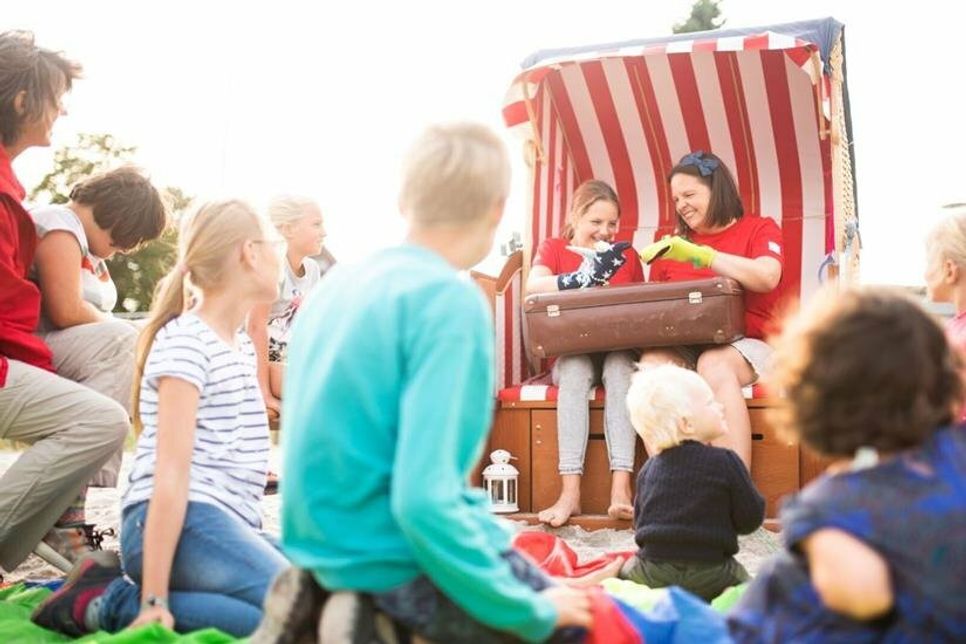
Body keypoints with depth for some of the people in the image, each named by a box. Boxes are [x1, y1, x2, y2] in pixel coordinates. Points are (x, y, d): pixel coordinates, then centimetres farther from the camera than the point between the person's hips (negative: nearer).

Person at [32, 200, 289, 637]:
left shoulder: (241, 345, 21)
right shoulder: (184, 341, -8)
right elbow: (170, 472, -15)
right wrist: (155, 601, -19)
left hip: (225, 524, 10)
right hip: (178, 526, -10)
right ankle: (109, 602, -11)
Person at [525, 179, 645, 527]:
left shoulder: (626, 254, 14)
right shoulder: (553, 248, 8)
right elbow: (533, 286, -13)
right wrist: (582, 277, -30)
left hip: (619, 348, 1)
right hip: (572, 353, -1)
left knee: (619, 367, -33)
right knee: (575, 371, -34)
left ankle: (621, 488, -43)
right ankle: (570, 491, -40)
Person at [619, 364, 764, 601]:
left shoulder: (649, 468, 6)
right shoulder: (725, 462, -9)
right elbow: (750, 519, -4)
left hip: (653, 573, 4)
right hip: (708, 576, -4)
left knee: (626, 569, 31)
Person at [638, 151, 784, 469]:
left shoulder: (759, 228, 8)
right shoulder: (674, 244, 19)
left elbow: (767, 277, -13)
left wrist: (697, 254, -17)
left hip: (745, 344, -3)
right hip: (685, 345, 3)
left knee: (714, 365, -35)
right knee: (653, 360, -29)